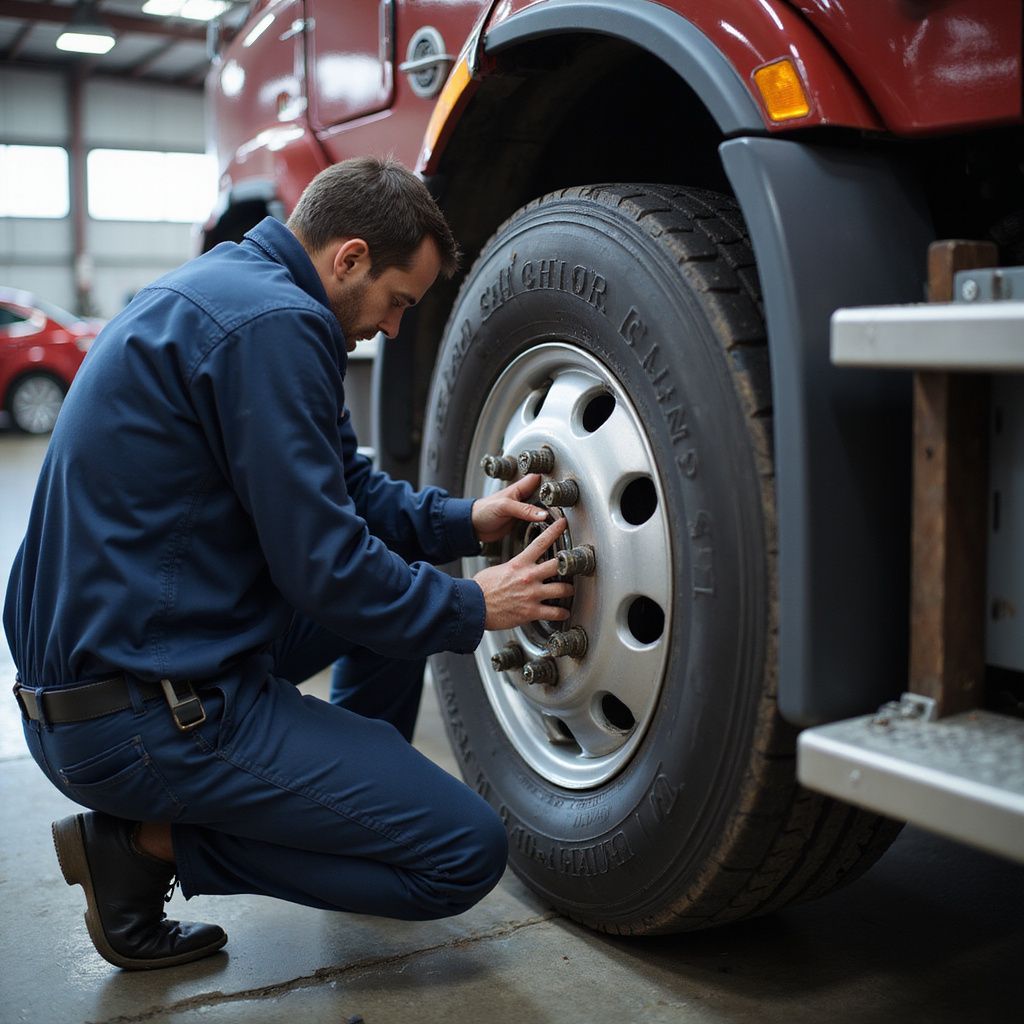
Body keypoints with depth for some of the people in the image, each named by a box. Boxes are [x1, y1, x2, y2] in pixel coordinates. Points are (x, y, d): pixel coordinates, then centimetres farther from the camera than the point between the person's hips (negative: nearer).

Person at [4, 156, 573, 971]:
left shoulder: (225, 287, 13)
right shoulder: (270, 323, -19)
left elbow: (346, 489, 20)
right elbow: (323, 566, -19)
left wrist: (465, 521, 7)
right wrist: (473, 608, -5)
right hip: (147, 715, -10)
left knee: (399, 566, 20)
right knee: (470, 851, -8)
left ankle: (357, 802, 27)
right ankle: (149, 842, -3)